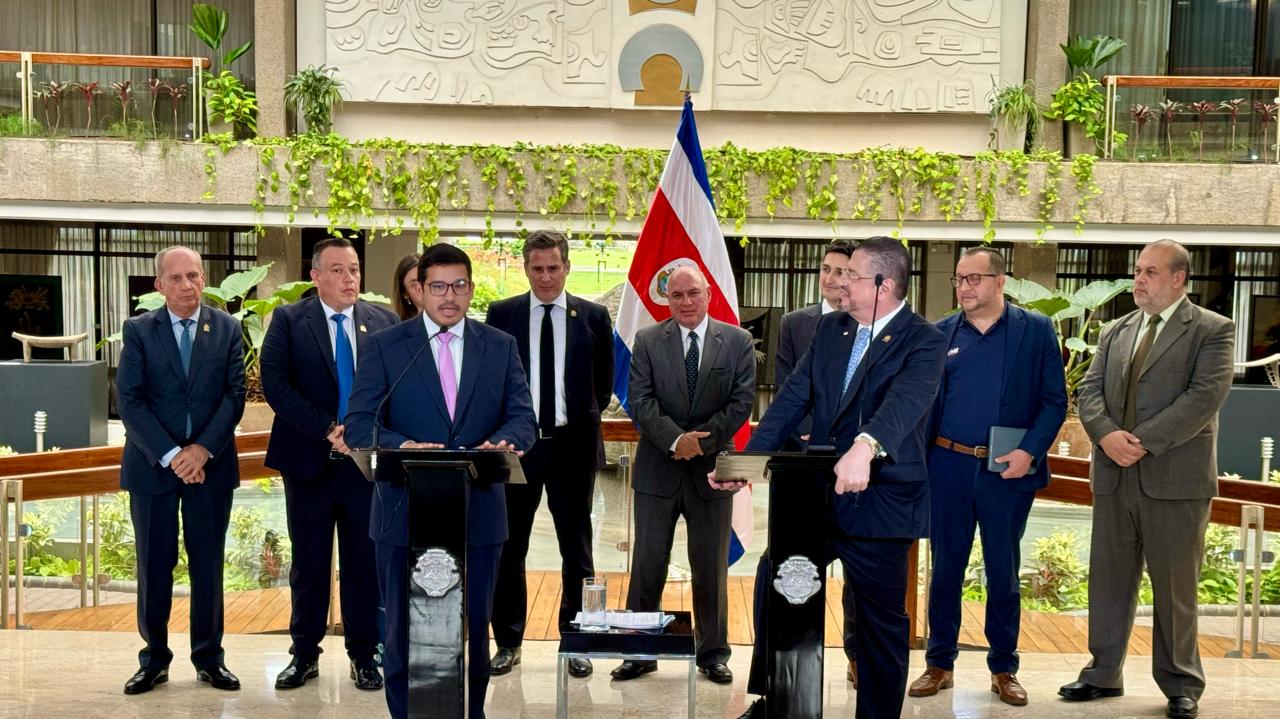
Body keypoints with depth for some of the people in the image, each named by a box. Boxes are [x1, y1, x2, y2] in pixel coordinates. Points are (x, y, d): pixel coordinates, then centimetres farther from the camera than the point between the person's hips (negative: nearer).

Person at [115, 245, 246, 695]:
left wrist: (203, 449, -12)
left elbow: (235, 393, -1)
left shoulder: (227, 329, 4)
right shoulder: (138, 331, 1)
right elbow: (128, 400, -5)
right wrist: (170, 455, -14)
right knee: (154, 566, 6)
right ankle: (154, 660, 19)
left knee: (208, 564, 7)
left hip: (211, 463, 1)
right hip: (152, 464, 0)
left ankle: (209, 658, 17)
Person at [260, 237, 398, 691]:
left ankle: (364, 655, 20)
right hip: (310, 462, -1)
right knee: (309, 563, 10)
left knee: (365, 563, 7)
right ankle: (305, 654, 23)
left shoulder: (384, 322, 5)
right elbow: (275, 384, -10)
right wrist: (329, 430, -17)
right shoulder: (288, 320, 0)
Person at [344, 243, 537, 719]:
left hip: (479, 513, 2)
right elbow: (358, 424, -6)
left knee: (473, 630, 13)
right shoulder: (384, 346, 0)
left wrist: (503, 441, -23)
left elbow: (523, 418, 1)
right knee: (404, 631, 11)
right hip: (406, 514, -1)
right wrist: (404, 447, -27)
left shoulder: (501, 347, 6)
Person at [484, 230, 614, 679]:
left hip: (572, 445, 0)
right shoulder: (501, 314, 1)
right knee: (509, 546, 8)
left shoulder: (594, 316, 1)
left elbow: (604, 382, 9)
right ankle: (508, 642, 22)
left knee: (576, 548, 9)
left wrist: (584, 420, 8)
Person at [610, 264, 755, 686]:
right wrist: (676, 440, -19)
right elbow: (640, 401, -6)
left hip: (711, 468, 0)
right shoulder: (647, 342, 2)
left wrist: (702, 441, -14)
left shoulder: (737, 341, 2)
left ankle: (713, 654, 23)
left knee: (711, 569, 10)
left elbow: (742, 401, -4)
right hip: (657, 471, 0)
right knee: (647, 566, 6)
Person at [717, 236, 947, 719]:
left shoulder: (923, 342, -11)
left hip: (880, 502, -6)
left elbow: (904, 402, -31)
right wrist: (747, 461, -6)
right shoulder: (829, 328, 8)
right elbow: (793, 399, 4)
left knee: (880, 624, 7)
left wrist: (865, 447, -50)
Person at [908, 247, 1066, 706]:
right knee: (945, 568, 9)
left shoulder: (1035, 331, 1)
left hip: (1007, 471, -1)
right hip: (947, 466, 2)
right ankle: (940, 663, 21)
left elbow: (1054, 400, -2)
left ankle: (1004, 668, 22)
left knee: (1003, 571, 9)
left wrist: (1030, 452, -14)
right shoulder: (940, 334, 6)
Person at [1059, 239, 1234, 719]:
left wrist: (1145, 441, -19)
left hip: (1175, 478, -5)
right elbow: (1090, 389, 8)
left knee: (1175, 586, 4)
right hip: (1114, 477, 5)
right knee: (1108, 578, 11)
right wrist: (1106, 434, -12)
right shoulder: (1115, 332, 15)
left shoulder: (1212, 331, -1)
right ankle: (1103, 673, 22)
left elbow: (1207, 394, -13)